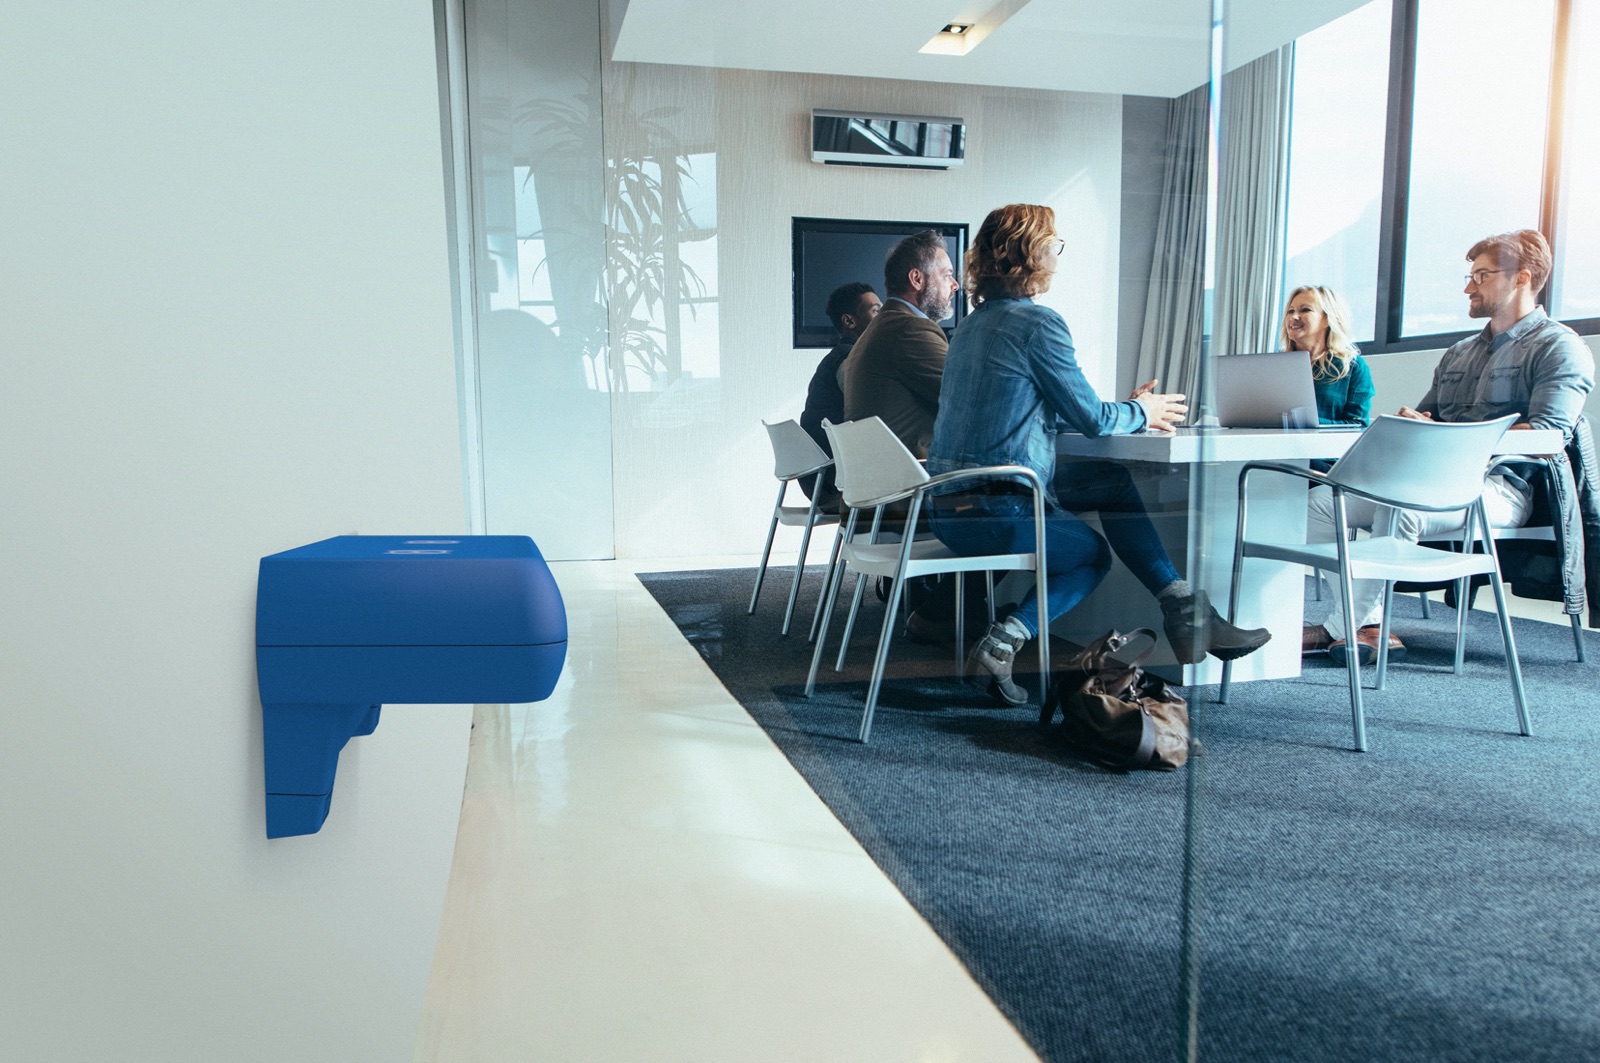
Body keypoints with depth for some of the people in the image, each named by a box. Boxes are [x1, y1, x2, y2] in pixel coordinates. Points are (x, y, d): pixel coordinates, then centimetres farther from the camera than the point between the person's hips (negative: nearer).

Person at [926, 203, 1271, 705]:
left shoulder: (975, 323, 15)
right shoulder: (1037, 323, -13)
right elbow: (1092, 419, -8)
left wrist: (1128, 409, 23)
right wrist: (1140, 413, 14)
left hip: (948, 505, 8)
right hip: (994, 512, -8)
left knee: (1111, 481, 19)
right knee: (1094, 554, 21)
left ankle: (1184, 611, 18)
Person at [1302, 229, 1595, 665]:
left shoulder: (1558, 347, 2)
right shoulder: (1459, 354, 26)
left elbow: (1547, 436, -13)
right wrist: (1409, 424, -3)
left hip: (1500, 486, -8)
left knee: (1401, 507, -38)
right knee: (1321, 502, -14)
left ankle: (1342, 629, -26)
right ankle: (1370, 625, -20)